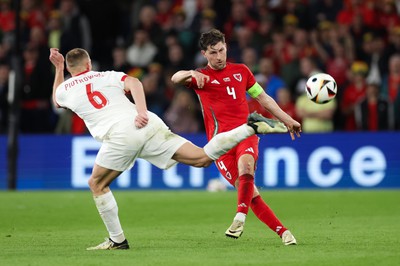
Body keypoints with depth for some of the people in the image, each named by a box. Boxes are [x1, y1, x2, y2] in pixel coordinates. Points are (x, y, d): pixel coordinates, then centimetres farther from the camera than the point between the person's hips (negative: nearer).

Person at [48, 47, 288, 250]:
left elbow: (57, 102, 45)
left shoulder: (65, 89, 19)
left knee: (97, 184, 16)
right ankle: (252, 127, -10)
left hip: (119, 136, -3)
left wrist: (59, 68, 51)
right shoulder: (107, 76, 24)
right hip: (149, 125, 3)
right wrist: (142, 110, -8)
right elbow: (134, 83, 2)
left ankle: (117, 240, 12)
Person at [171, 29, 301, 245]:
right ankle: (282, 231, -6)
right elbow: (175, 79, -10)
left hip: (245, 132, 1)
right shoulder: (200, 77, 9)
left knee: (246, 166, -33)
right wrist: (191, 74, -32)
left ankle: (240, 218, -37)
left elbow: (262, 97, 26)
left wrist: (287, 120, 27)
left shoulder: (241, 71, 17)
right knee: (248, 190, -9)